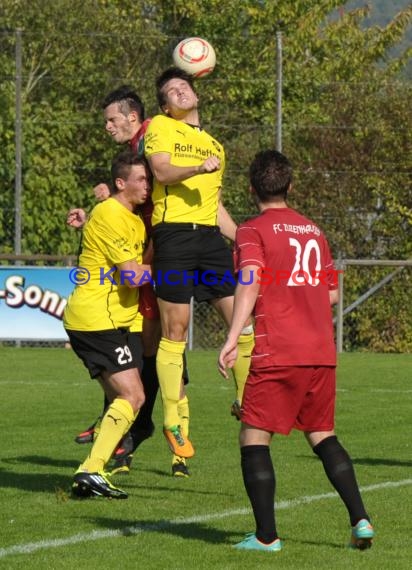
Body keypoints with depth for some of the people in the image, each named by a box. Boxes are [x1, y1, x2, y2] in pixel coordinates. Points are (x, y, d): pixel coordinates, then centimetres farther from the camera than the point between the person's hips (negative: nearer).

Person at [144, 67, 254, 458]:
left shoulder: (215, 146, 25)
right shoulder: (160, 128, 6)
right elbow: (161, 172, -12)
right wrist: (198, 168, -28)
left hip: (210, 236, 6)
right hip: (174, 235, -5)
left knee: (243, 321, -3)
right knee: (174, 332, -4)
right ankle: (172, 423, 3)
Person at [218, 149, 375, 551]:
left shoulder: (253, 231, -1)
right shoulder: (313, 231, 16)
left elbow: (251, 279, -19)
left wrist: (233, 337, -27)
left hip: (277, 353, -6)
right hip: (322, 352, 6)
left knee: (254, 437, 1)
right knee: (322, 435, 17)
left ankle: (266, 536, -5)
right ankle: (359, 519, 5)